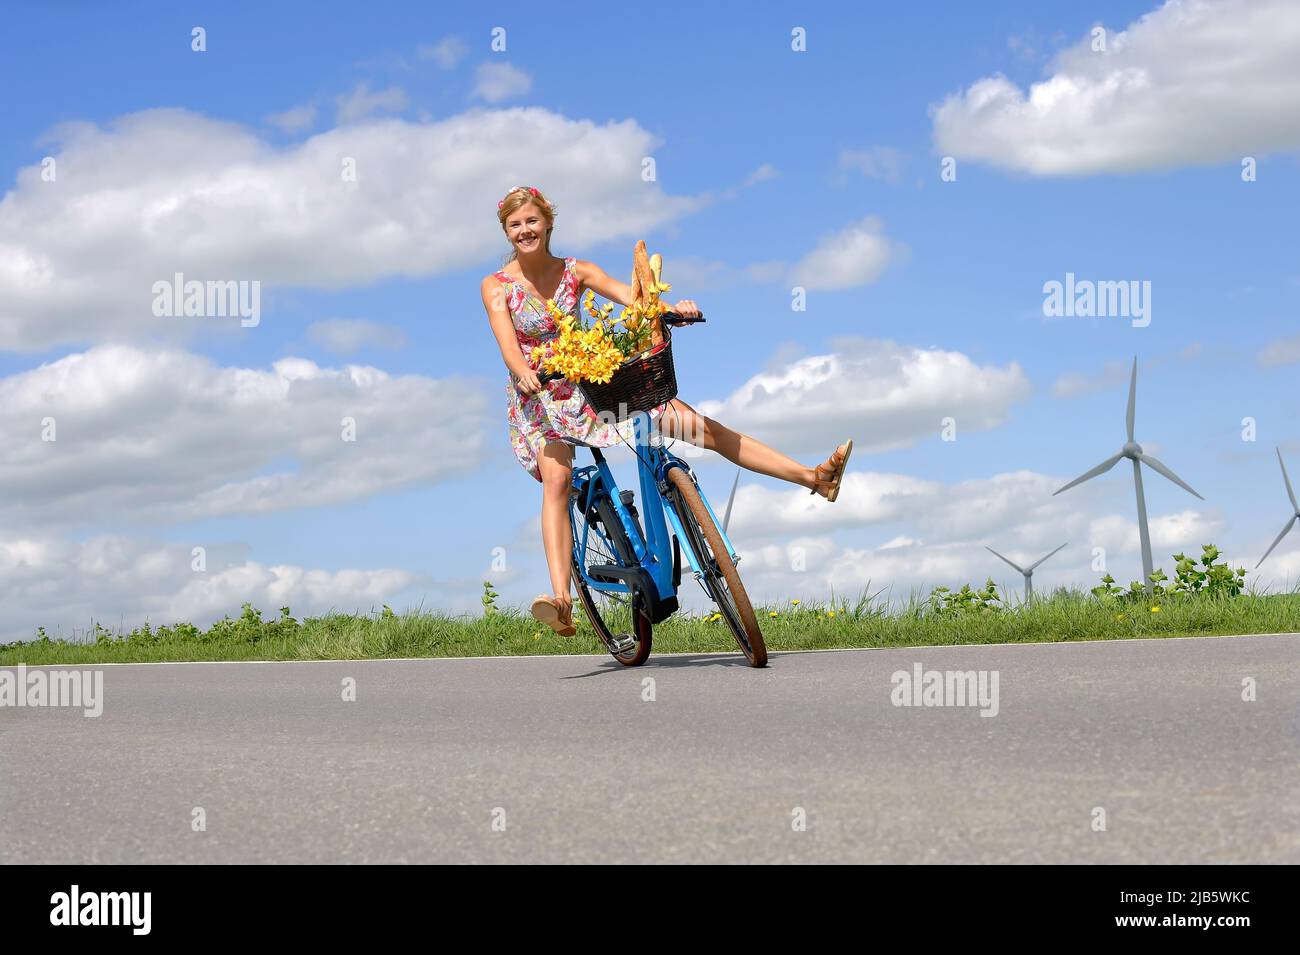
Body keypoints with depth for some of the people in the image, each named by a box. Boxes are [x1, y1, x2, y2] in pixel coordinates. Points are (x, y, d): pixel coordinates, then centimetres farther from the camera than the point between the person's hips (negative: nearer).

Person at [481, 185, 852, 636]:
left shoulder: (576, 272, 2)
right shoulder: (497, 286, -4)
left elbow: (631, 295, -13)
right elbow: (507, 342, -19)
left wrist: (673, 308, -33)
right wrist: (523, 372, -41)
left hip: (588, 384, 3)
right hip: (537, 397, -3)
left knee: (695, 422, -6)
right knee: (556, 478, -30)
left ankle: (813, 476, -4)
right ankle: (561, 600, -46)